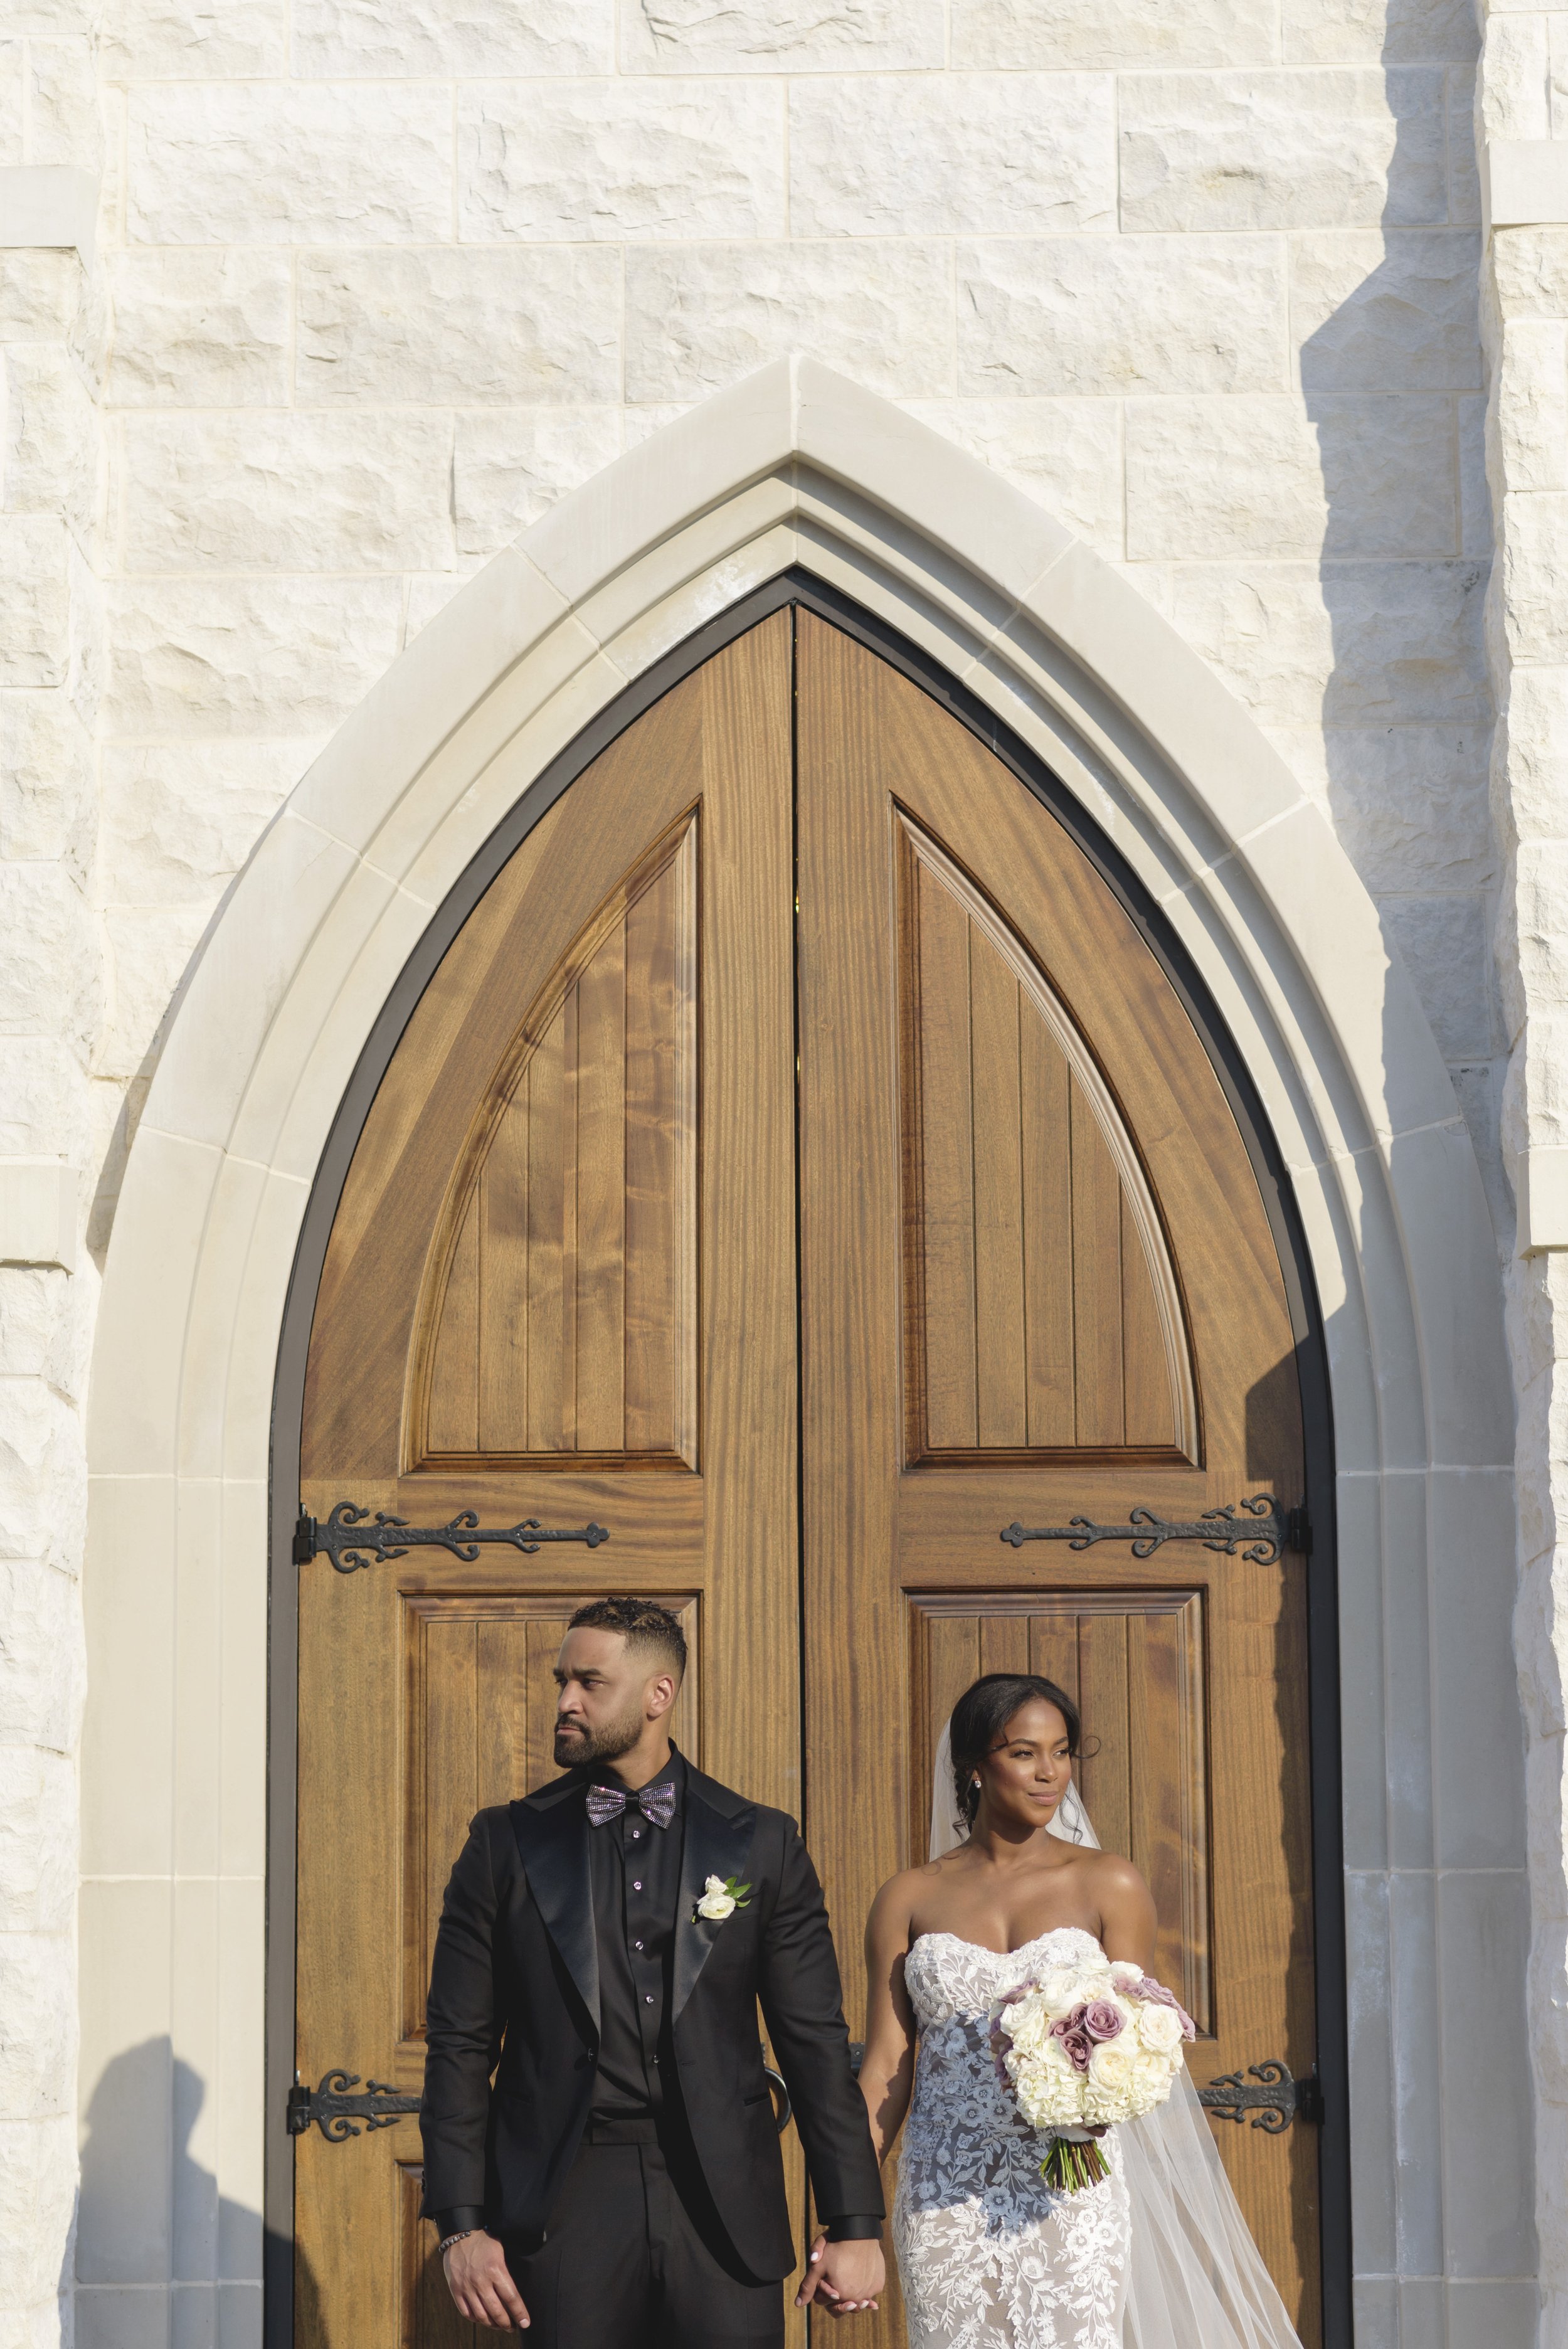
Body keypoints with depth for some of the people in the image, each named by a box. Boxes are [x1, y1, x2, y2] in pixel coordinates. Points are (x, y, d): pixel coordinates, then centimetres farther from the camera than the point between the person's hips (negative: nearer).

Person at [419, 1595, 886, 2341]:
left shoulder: (761, 1845, 5)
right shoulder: (508, 1842, 5)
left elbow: (816, 2045, 5)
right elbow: (460, 2045, 4)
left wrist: (855, 2224, 1)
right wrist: (461, 2224, -4)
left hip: (724, 2204, 0)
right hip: (566, 2208, 0)